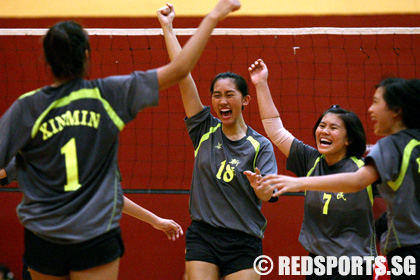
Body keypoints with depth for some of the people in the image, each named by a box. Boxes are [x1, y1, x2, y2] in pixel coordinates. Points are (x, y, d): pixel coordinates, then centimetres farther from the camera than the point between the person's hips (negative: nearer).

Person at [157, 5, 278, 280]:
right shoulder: (205, 130, 4)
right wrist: (168, 28, -4)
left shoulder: (260, 145, -2)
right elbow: (182, 75, -1)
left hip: (243, 242, -1)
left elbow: (266, 195, -12)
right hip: (202, 236, 2)